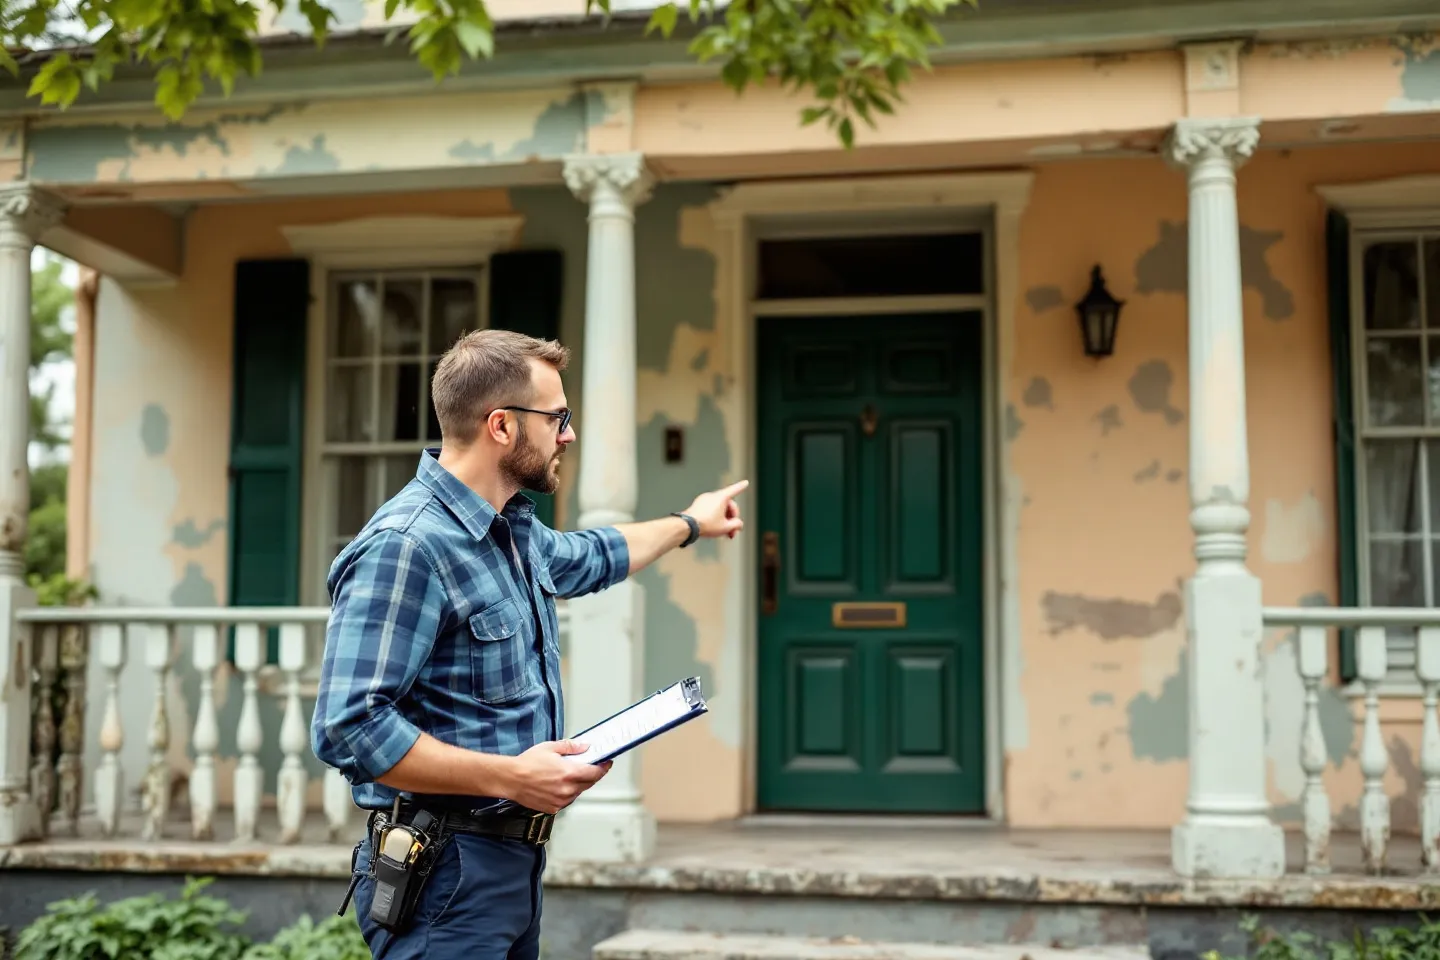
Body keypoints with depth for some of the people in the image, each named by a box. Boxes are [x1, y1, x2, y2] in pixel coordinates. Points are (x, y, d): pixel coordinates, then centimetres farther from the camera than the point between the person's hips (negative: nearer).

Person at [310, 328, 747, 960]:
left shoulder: (516, 528, 10)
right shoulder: (405, 546, -21)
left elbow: (587, 558, 35)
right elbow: (347, 729, -26)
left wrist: (689, 523, 46)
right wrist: (510, 777, -24)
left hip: (513, 860, 9)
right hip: (444, 870, -9)